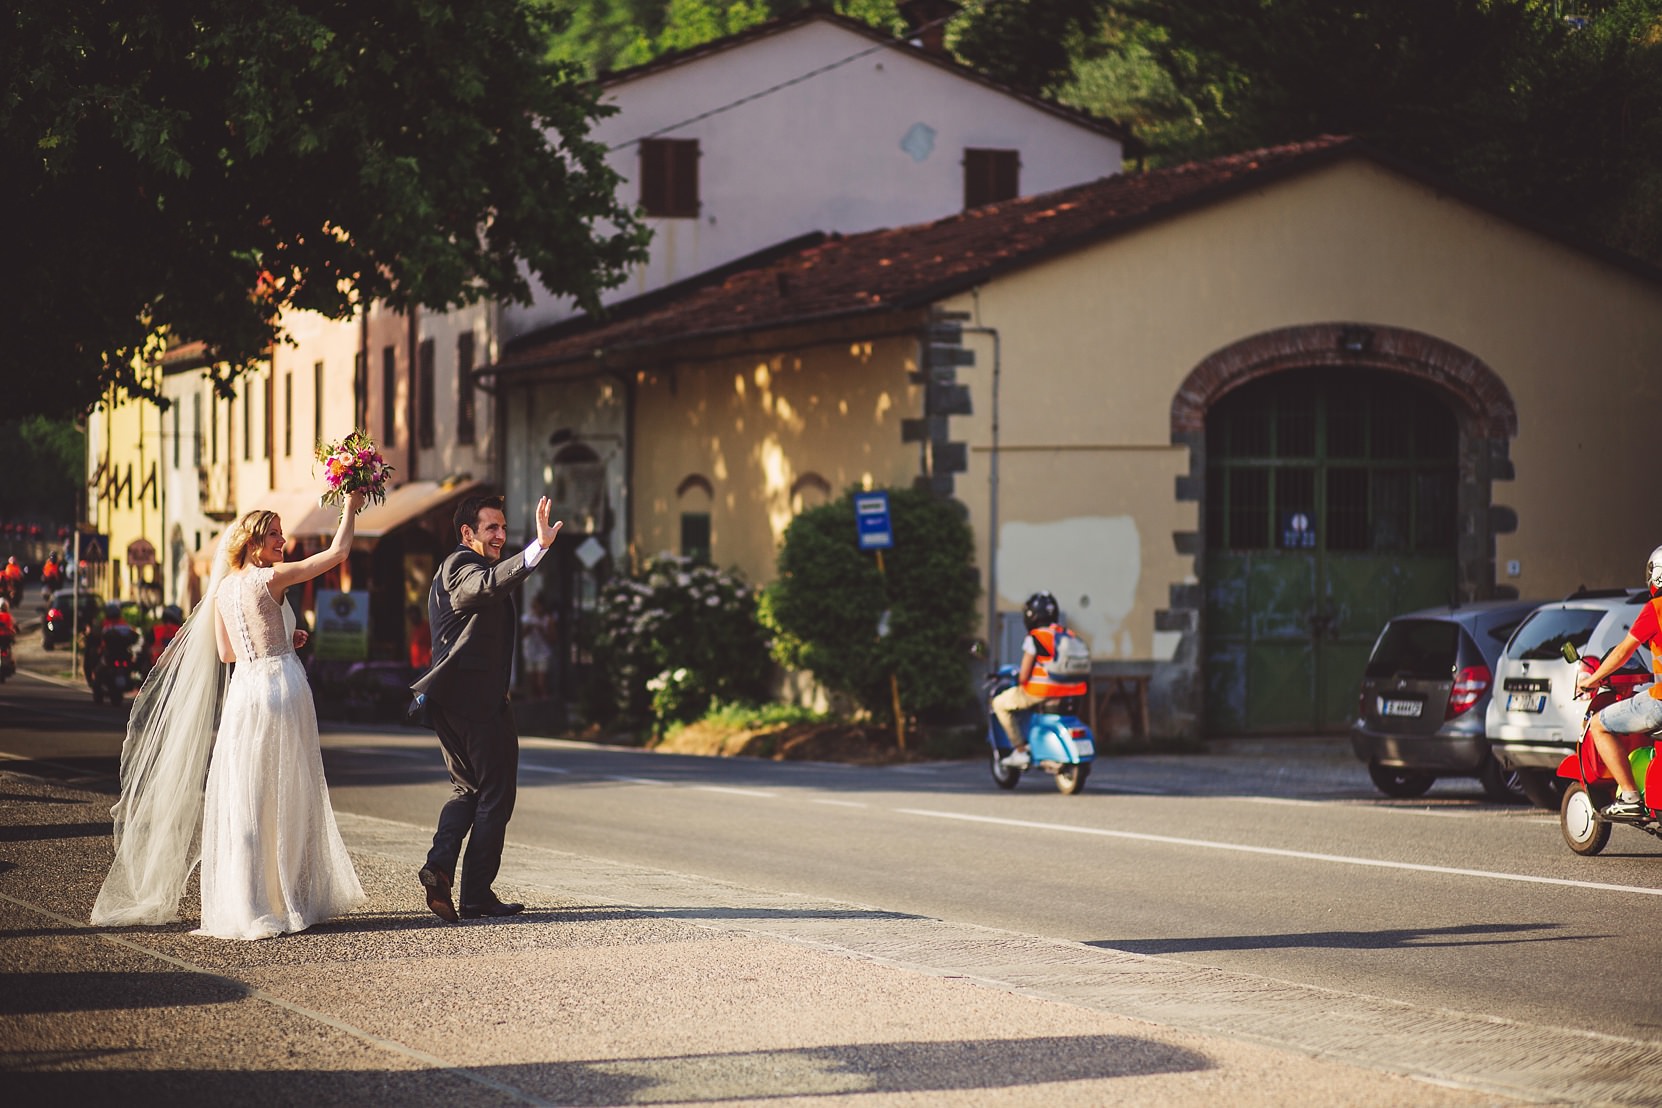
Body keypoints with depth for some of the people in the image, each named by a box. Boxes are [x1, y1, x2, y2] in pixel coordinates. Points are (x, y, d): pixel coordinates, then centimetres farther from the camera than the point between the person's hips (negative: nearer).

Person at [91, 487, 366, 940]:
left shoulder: (224, 588, 10)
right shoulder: (269, 578, -7)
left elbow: (225, 652, 15)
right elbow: (338, 552, -7)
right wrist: (350, 508, 5)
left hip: (244, 691, 6)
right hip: (278, 685, -5)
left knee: (244, 797, 5)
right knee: (285, 795, 3)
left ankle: (245, 902, 5)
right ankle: (289, 899, 8)